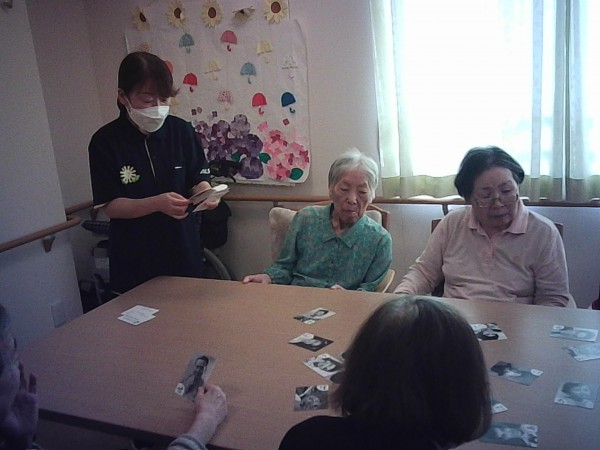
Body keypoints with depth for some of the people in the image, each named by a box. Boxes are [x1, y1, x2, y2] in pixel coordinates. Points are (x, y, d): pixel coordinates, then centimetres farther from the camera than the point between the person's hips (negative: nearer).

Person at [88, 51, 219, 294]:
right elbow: (110, 206, -10)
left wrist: (205, 191, -20)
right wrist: (157, 204, -26)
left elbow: (197, 179, 3)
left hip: (184, 252, 2)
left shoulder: (181, 131, -5)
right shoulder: (105, 141, -10)